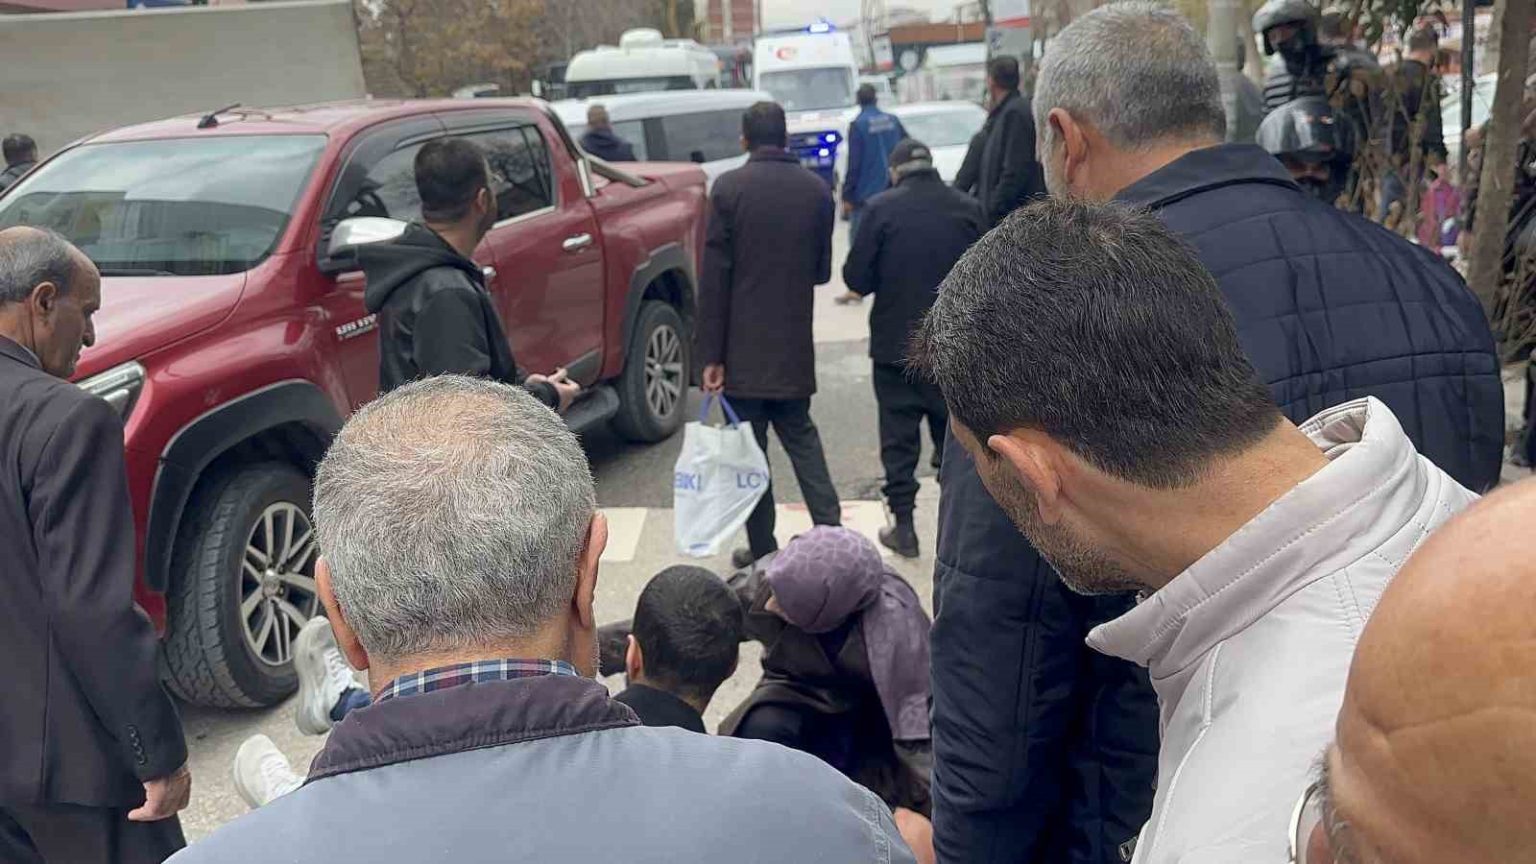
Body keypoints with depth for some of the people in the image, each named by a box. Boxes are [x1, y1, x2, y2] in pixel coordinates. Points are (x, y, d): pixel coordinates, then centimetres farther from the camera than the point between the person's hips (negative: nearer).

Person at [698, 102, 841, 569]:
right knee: (799, 434, 20)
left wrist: (711, 354, -9)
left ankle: (762, 549, 12)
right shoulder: (816, 190, 1)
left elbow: (714, 276, -12)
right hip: (794, 343, 4)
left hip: (743, 346, -4)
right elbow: (823, 270, 9)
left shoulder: (729, 188, -10)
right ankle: (830, 529, 12)